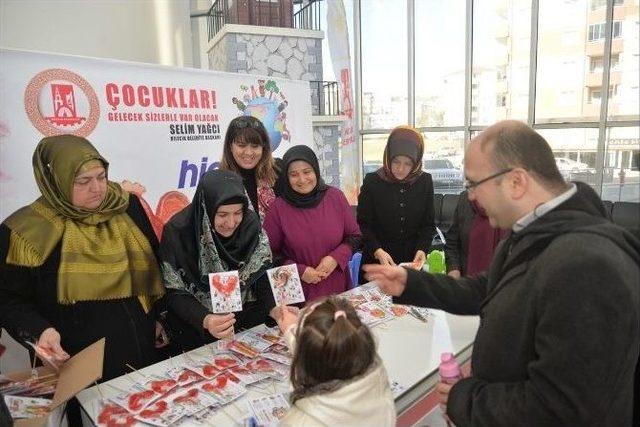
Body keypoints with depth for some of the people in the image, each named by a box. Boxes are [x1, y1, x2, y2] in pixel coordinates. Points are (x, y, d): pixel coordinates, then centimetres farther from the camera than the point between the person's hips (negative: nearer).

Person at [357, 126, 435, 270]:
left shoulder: (425, 182, -3)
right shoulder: (372, 181, -10)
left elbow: (428, 224, 3)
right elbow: (363, 224, -8)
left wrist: (422, 249, -14)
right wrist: (377, 251, -22)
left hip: (413, 261, 2)